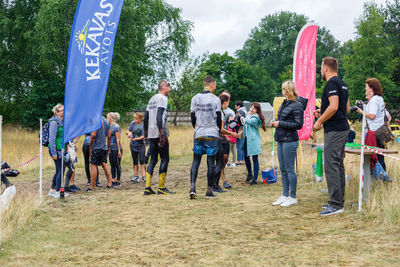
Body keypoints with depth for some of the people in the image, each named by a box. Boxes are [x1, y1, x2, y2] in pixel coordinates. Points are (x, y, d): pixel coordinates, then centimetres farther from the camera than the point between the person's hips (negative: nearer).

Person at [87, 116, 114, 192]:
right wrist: (108, 147, 21)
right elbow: (109, 136, 14)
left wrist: (90, 147, -13)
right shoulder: (106, 121, 10)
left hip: (96, 147, -7)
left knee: (93, 166, -3)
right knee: (104, 164, 16)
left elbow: (93, 135, -19)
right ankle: (109, 184, 16)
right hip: (104, 147, 8)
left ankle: (92, 187, -1)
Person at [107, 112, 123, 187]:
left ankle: (118, 181, 5)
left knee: (117, 165, -1)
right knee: (112, 164, 10)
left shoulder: (116, 127, -13)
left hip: (116, 148, -8)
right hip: (111, 148, 8)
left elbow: (118, 139, -16)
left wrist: (119, 151, -18)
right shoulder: (110, 126, 12)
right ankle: (113, 180, 17)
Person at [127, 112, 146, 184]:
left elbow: (142, 136, -16)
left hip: (141, 145, -4)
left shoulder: (143, 125, -13)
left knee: (142, 161, -11)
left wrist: (135, 139, -29)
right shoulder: (133, 123, -1)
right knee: (135, 161, 7)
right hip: (133, 145, 4)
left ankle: (144, 176, -10)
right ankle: (136, 177, 11)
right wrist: (129, 133, -18)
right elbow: (128, 131, 6)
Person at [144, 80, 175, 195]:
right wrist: (162, 132, -23)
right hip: (159, 134, -8)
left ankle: (147, 187, 3)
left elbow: (146, 118, 20)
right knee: (165, 159, -2)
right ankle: (161, 188, -2)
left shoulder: (152, 99, 20)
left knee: (153, 160, 10)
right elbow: (160, 116, -19)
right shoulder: (163, 98, -7)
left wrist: (146, 132, 24)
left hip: (151, 134, 8)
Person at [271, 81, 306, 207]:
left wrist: (280, 124, -17)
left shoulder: (297, 105, -12)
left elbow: (298, 124, -17)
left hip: (290, 140, -9)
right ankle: (285, 195, 21)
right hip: (281, 140, 9)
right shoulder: (284, 103, 13)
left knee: (289, 169, -3)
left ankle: (293, 197, 6)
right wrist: (275, 123, 5)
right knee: (283, 169, 12)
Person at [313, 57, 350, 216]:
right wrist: (323, 112, 22)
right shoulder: (342, 84, 17)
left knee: (331, 166, -10)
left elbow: (333, 107, -24)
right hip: (343, 128, 10)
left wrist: (319, 122, -13)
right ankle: (339, 201, 19)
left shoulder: (331, 83, -13)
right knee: (338, 165, 14)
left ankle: (336, 204, -11)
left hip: (334, 130, -10)